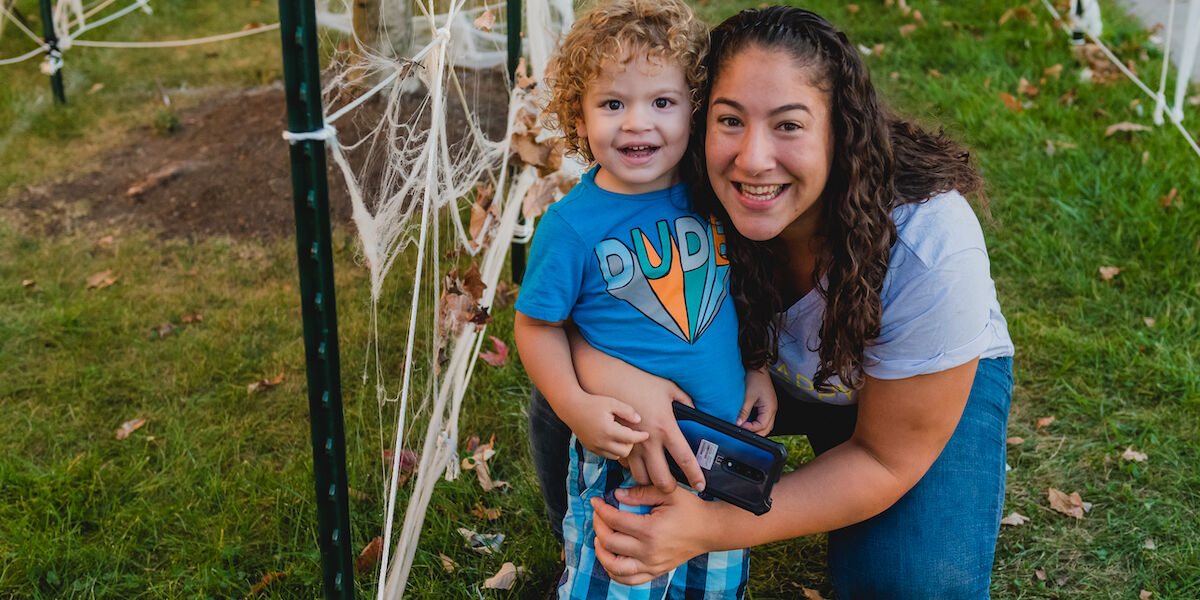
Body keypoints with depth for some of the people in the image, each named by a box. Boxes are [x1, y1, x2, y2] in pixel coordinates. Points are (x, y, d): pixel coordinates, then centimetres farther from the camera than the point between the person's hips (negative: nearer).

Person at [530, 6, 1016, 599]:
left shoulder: (931, 250, -37)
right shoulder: (693, 199, -29)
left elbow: (885, 458, -27)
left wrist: (713, 528, -36)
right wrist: (606, 372, -45)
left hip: (940, 378, -2)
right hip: (770, 365, 3)